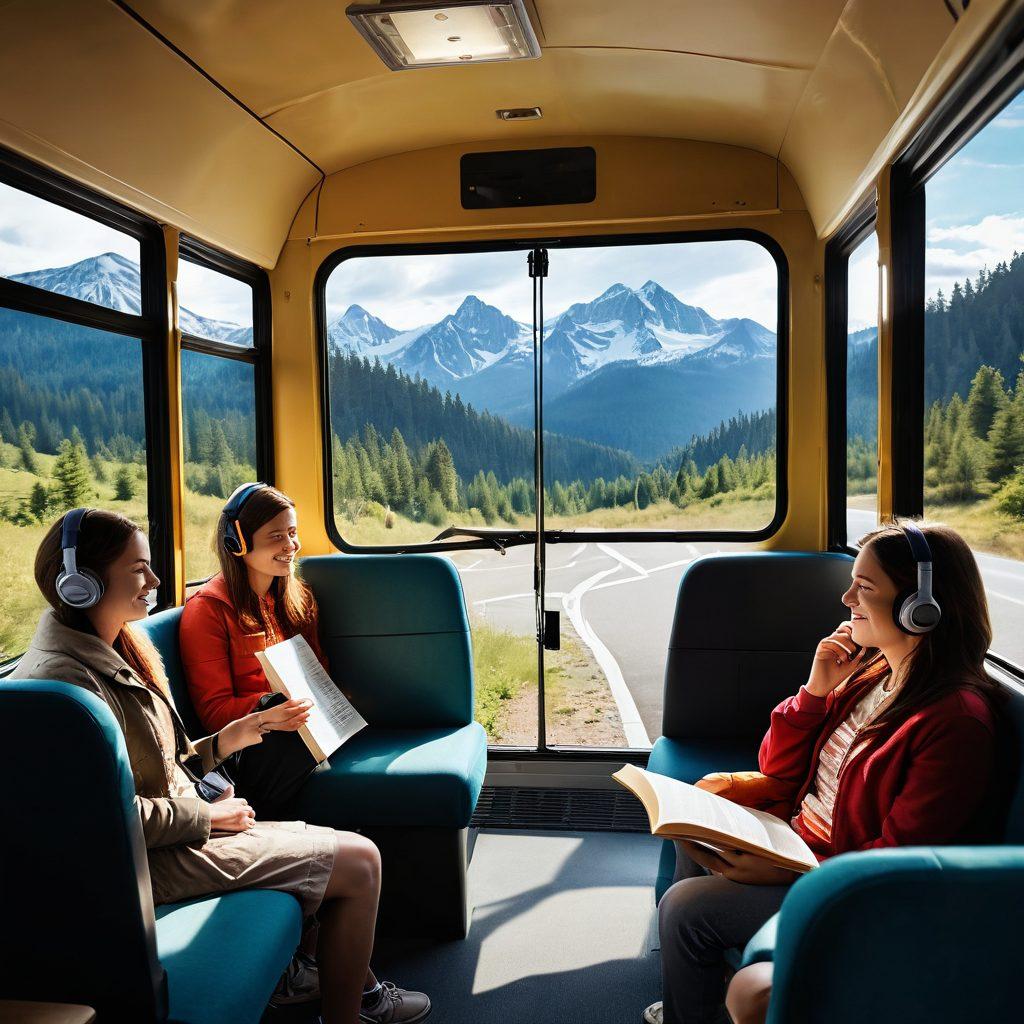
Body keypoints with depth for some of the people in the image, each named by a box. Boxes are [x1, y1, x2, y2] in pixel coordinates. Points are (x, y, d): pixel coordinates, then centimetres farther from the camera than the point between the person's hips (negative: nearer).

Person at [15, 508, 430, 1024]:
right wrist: (211, 816, -12)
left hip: (182, 825, 10)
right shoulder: (66, 677, -22)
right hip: (158, 860, -10)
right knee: (360, 861, -8)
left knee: (344, 849, 14)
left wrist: (229, 739, 2)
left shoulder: (110, 652, 10)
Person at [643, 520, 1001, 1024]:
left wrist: (789, 873, -26)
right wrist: (816, 691, -7)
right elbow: (779, 770, 7)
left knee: (686, 908, -13)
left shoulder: (957, 718, -22)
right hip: (800, 843, 9)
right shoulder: (867, 672, 2)